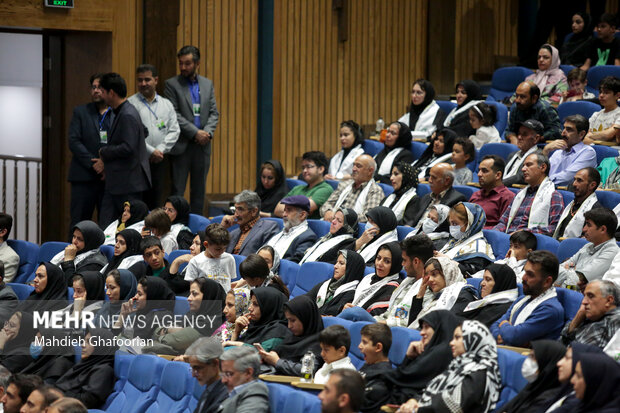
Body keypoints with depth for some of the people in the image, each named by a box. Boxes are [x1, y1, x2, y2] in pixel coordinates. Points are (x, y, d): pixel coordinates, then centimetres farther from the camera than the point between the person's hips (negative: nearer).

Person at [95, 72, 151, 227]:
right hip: (115, 183, 10)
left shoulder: (128, 115, -18)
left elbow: (128, 148, -25)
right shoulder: (120, 113, 14)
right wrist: (105, 162, 9)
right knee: (105, 225, 8)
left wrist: (104, 152, -11)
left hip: (128, 183, -10)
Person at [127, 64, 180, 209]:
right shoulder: (131, 104, -2)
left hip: (158, 161, 4)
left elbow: (174, 131, 7)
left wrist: (161, 150, -8)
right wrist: (150, 151, -13)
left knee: (155, 203, 5)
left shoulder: (166, 104, 12)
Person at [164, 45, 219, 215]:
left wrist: (207, 132, -9)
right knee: (177, 189, -4)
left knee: (199, 190, 8)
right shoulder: (172, 84, -2)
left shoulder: (207, 84, 12)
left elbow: (214, 113, 10)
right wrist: (195, 133, -15)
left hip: (202, 144, 4)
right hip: (181, 145, -4)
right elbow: (174, 114, -9)